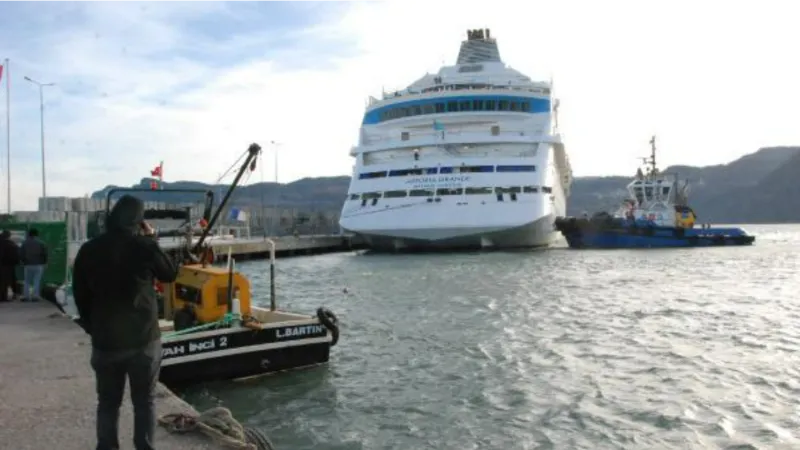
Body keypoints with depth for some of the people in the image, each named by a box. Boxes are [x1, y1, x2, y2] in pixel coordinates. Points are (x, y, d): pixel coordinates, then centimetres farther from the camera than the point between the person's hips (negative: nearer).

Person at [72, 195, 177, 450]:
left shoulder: (89, 250, -1)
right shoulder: (145, 246, -12)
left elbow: (80, 295, 6)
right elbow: (170, 275, 5)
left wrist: (92, 327, 17)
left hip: (105, 340, 3)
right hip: (144, 338, -2)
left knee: (108, 403, 15)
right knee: (144, 401, 9)